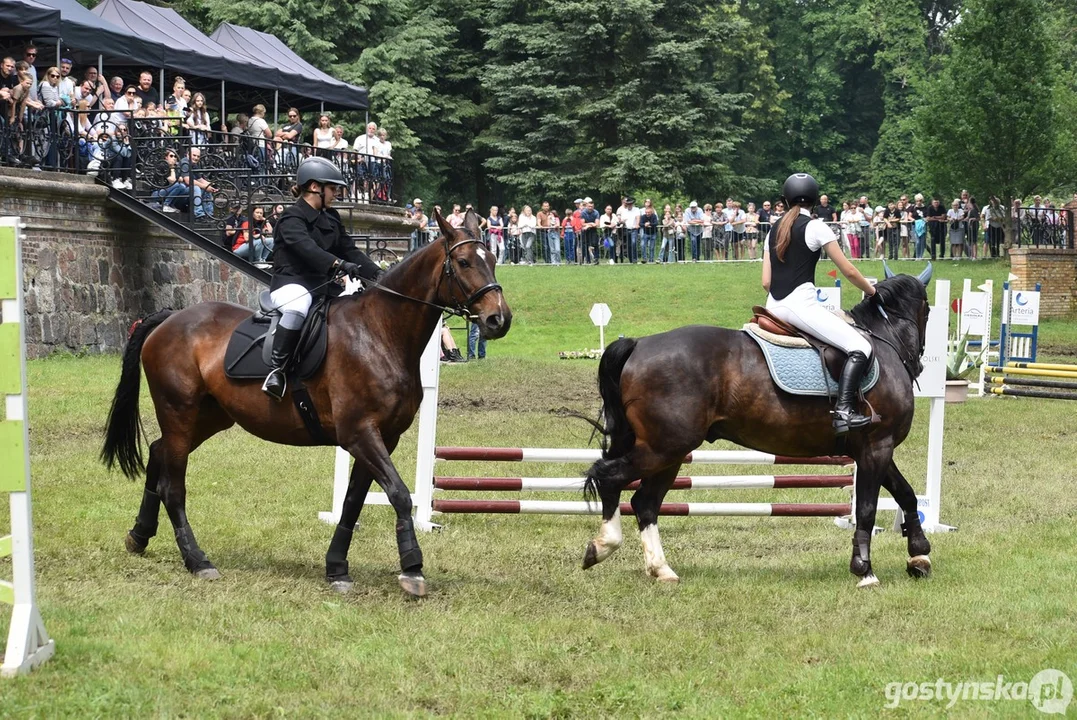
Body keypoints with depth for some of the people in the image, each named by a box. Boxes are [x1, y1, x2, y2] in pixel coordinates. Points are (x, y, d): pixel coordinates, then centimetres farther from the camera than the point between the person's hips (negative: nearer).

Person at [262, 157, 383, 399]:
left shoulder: (331, 218, 15)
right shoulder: (292, 218, -11)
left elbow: (349, 250, 13)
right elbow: (307, 248, -30)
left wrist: (377, 273, -3)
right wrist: (339, 264, -45)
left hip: (320, 286, 9)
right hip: (290, 284, -9)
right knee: (298, 307, -41)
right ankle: (276, 368, -35)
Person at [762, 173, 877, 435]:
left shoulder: (774, 230, 16)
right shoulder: (815, 227, -2)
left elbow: (766, 282, 13)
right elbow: (848, 270, -1)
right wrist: (872, 291, 15)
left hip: (774, 306, 7)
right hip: (800, 304, -7)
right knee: (860, 348, -10)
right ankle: (843, 410, -26)